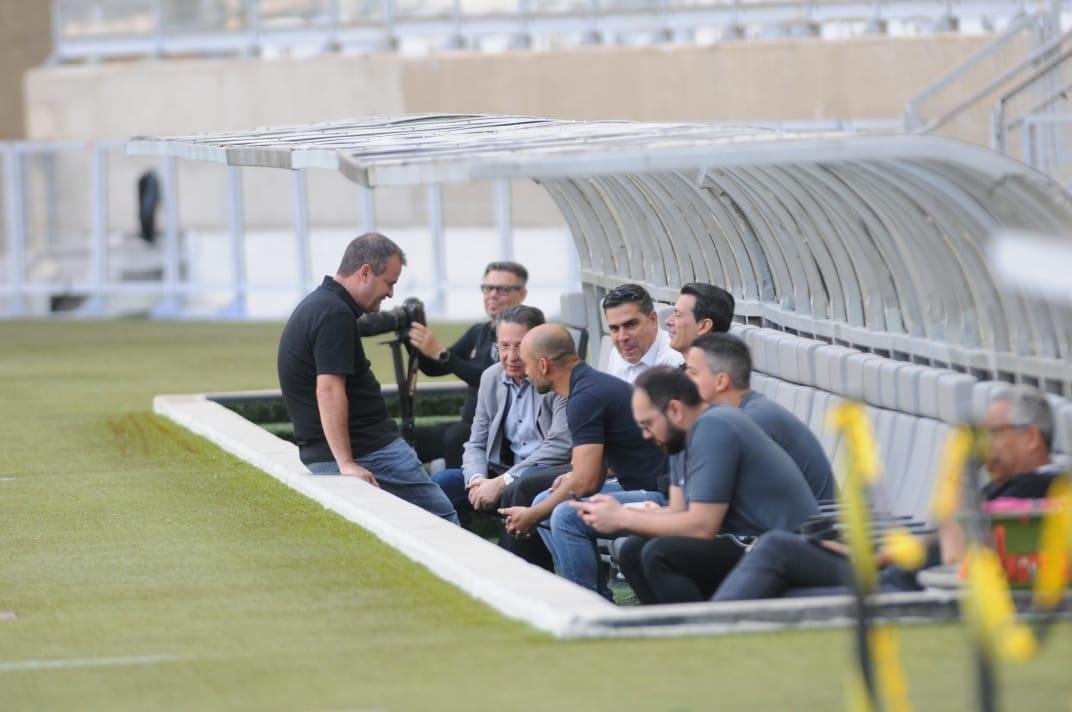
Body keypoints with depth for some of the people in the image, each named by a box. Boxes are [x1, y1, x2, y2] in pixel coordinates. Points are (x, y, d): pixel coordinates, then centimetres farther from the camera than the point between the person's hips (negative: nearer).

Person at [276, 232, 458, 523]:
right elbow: (329, 390, -24)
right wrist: (346, 464, -27)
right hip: (368, 450, -10)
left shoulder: (312, 307, 16)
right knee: (441, 516, -4)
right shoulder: (335, 314, -16)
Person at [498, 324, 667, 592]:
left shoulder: (586, 397, -17)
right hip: (640, 488, 11)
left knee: (566, 515, -26)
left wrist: (532, 516, -8)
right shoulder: (593, 383, 14)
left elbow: (586, 482, -20)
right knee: (546, 502, 12)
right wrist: (573, 478, -1)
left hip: (660, 496, -11)